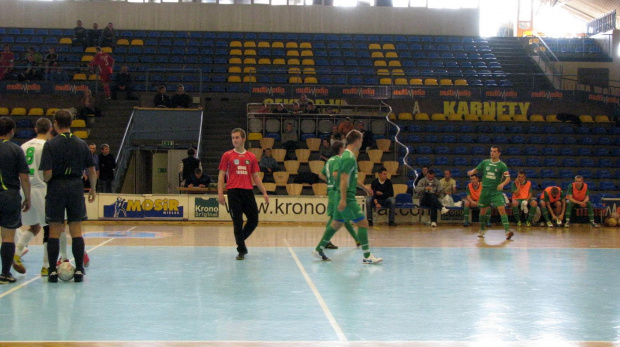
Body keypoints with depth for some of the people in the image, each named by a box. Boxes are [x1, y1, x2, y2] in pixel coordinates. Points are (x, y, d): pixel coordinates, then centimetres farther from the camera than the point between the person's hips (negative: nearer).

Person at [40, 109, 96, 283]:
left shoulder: (50, 145, -8)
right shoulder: (81, 144, 3)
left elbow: (47, 173, -14)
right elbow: (92, 171, 5)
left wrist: (45, 182, 8)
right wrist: (93, 189, 19)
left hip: (56, 188, -2)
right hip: (76, 187, 2)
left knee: (54, 232, 5)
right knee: (76, 231, 6)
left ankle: (53, 271, 6)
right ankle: (79, 270, 5)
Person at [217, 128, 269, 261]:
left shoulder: (251, 157, 12)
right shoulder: (227, 156, 4)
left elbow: (256, 176, 15)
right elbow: (221, 175, 2)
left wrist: (264, 192, 9)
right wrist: (220, 192, -8)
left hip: (248, 191, 3)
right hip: (234, 191, -3)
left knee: (254, 220, 3)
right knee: (237, 222, -3)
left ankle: (240, 240, 27)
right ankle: (241, 250, 5)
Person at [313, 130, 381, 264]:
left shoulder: (347, 156, 16)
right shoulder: (349, 157, -16)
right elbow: (344, 179, -22)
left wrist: (364, 187, 35)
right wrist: (343, 199, -25)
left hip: (344, 197, 10)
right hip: (347, 197, -10)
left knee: (336, 224, 15)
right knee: (363, 223, -7)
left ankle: (319, 250, 18)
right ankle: (367, 256, -6)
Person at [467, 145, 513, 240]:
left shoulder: (502, 165, -5)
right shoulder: (485, 162, 6)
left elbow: (508, 178, -10)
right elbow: (476, 169, 19)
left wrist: (502, 184, -29)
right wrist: (472, 172, -4)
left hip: (496, 191, -4)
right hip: (485, 190, 4)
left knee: (502, 209, -18)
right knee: (483, 211, 11)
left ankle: (507, 230, -23)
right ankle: (482, 230, 31)